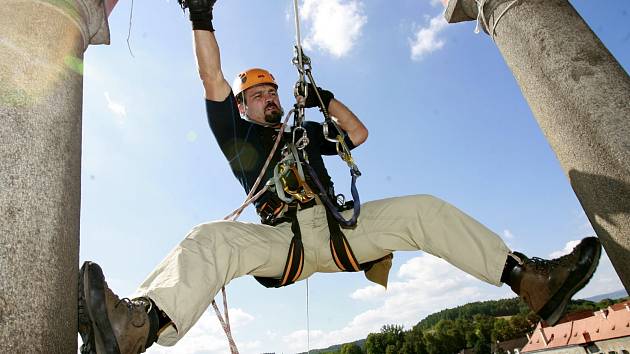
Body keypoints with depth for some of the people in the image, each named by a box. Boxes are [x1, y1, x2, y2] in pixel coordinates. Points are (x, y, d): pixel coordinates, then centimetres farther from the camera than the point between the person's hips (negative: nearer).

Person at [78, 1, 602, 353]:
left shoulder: (307, 133, 29)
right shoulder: (238, 135, 19)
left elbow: (359, 133, 29)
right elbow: (213, 82, 9)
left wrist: (324, 100, 23)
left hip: (342, 228, 4)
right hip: (281, 239, -3)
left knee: (424, 209, -11)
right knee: (208, 240, -31)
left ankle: (531, 281, -14)